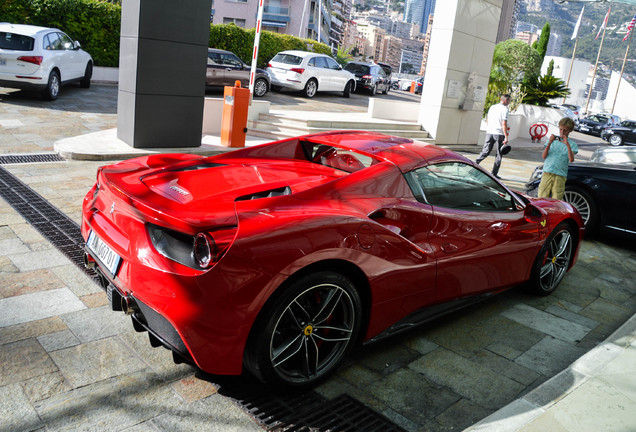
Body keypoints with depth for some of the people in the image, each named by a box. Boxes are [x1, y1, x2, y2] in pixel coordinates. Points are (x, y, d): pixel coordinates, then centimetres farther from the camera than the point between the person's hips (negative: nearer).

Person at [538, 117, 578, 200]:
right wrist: (549, 143, -10)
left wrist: (567, 145, -19)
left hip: (560, 175, -1)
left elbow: (571, 159, -10)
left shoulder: (572, 144, 8)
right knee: (542, 197, -5)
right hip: (547, 173, 1)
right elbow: (544, 156, 3)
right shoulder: (553, 140, 13)